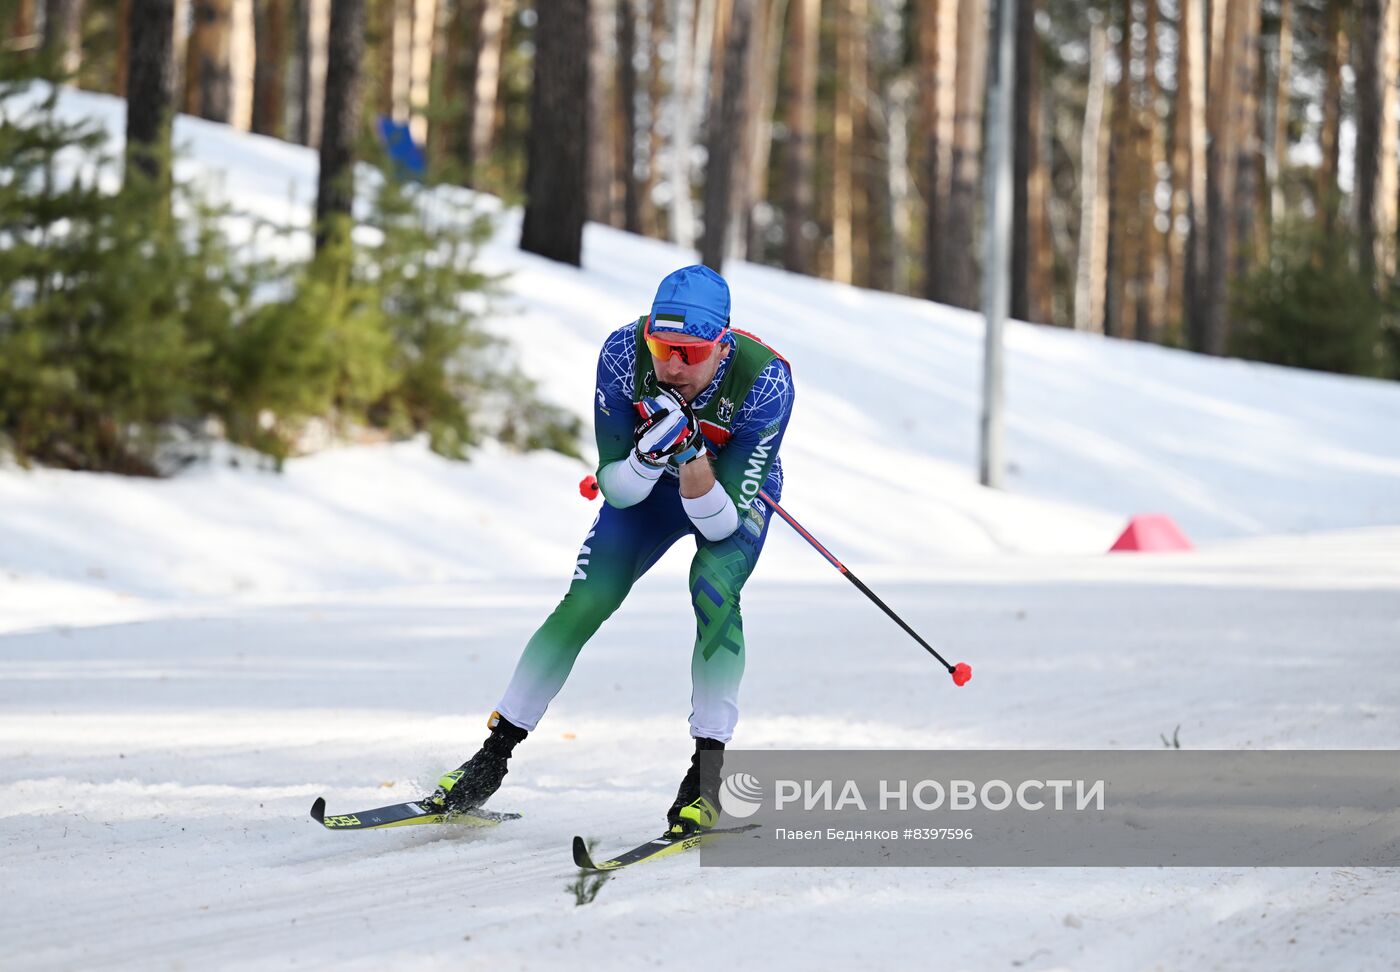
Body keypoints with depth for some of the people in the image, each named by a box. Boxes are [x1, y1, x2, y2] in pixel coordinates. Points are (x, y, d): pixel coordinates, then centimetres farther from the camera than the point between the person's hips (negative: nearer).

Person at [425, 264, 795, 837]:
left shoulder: (766, 381, -37)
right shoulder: (623, 354, -32)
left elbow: (721, 524, -33)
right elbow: (617, 491, -24)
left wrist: (692, 453, -49)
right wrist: (651, 455, -45)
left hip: (733, 492, -2)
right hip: (650, 486, 2)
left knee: (714, 587, -29)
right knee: (585, 603, -10)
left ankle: (708, 773, -23)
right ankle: (494, 755, 4)